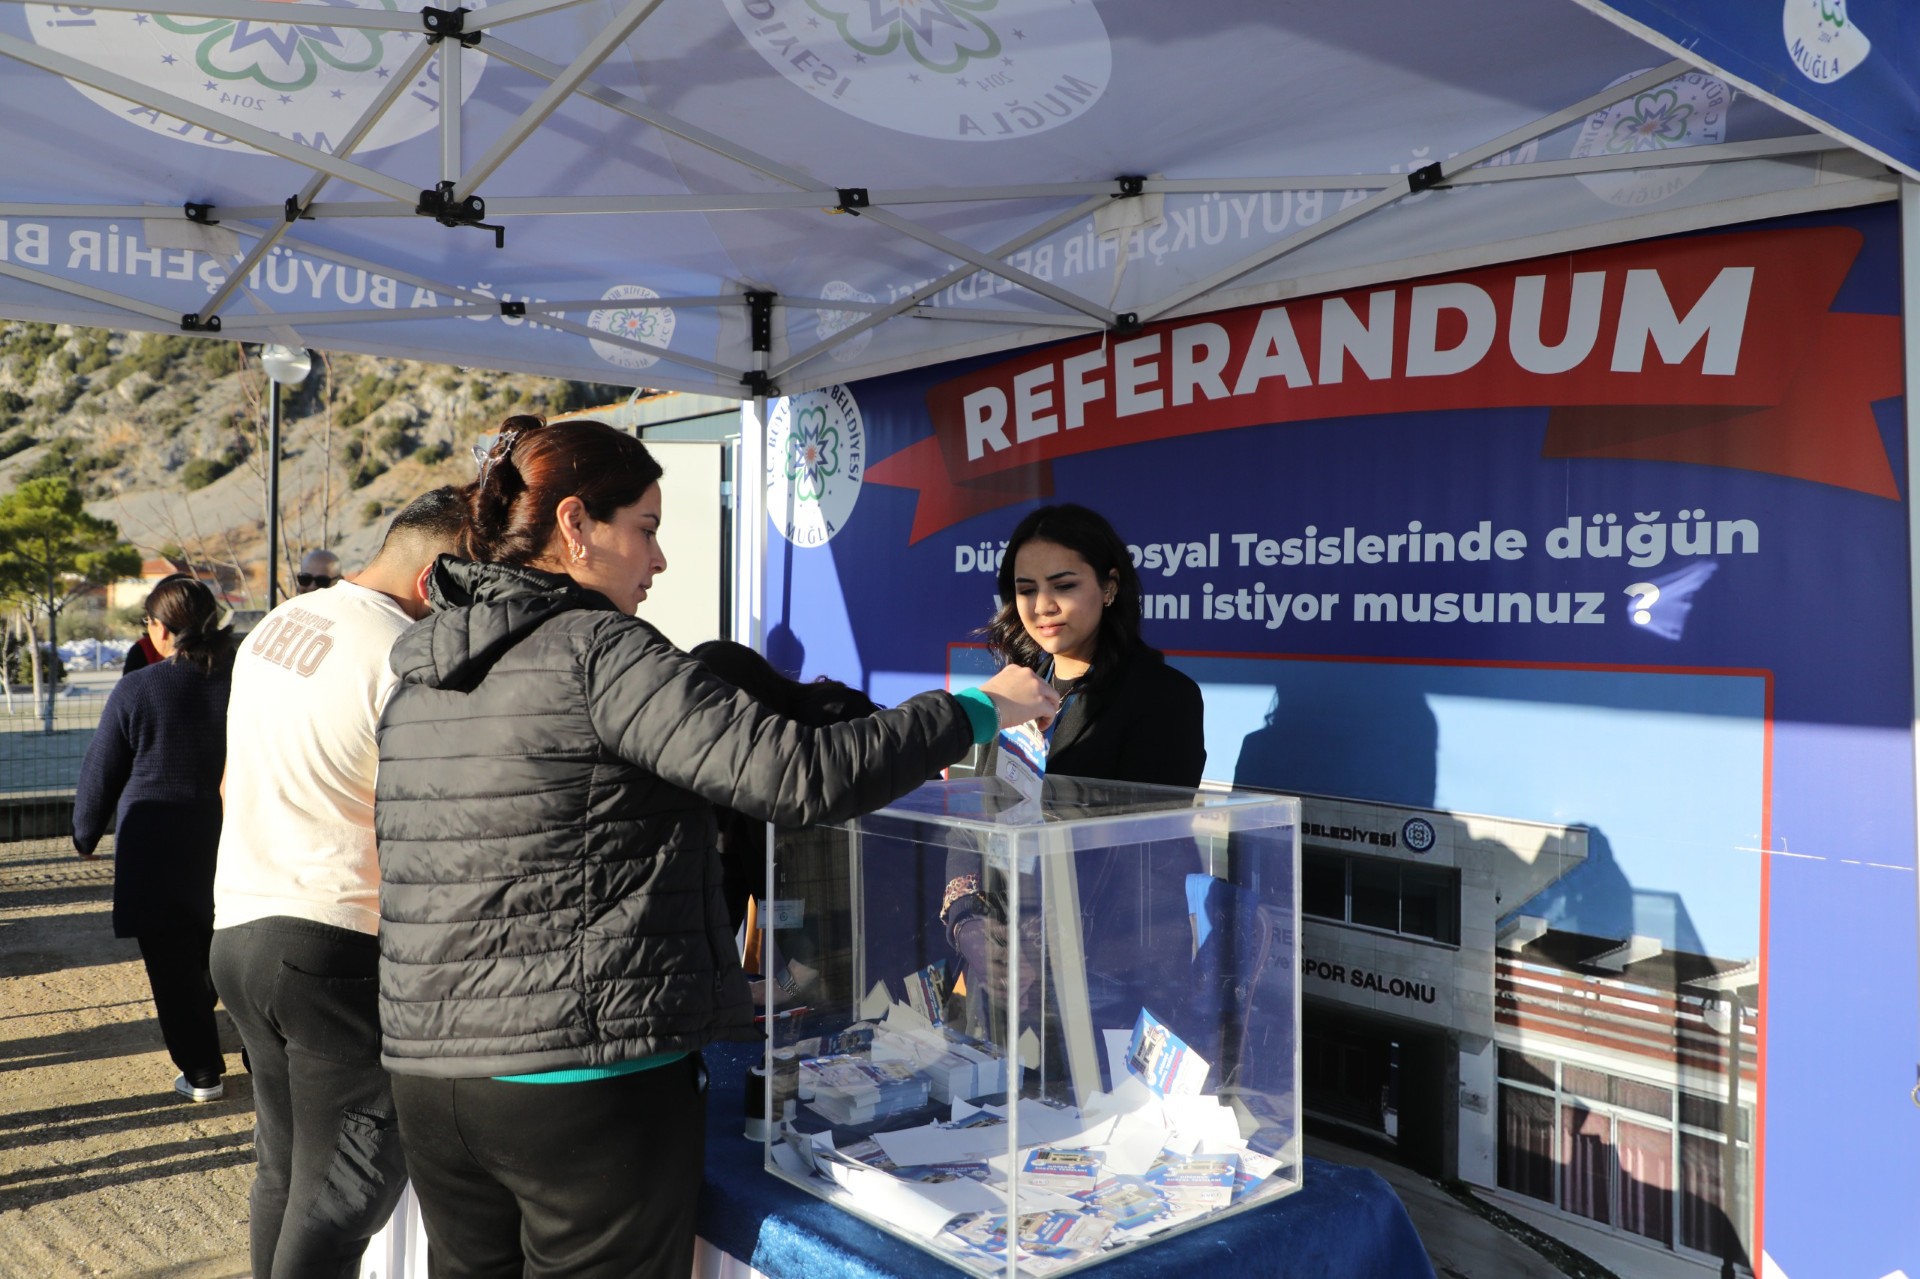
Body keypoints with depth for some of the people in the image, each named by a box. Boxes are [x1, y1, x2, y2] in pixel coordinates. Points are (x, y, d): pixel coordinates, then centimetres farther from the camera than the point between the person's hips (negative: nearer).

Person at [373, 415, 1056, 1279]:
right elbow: (797, 776, -23)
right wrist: (978, 711, -11)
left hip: (426, 1075, 8)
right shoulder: (598, 650, -15)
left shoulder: (417, 678, 10)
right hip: (595, 1077, -8)